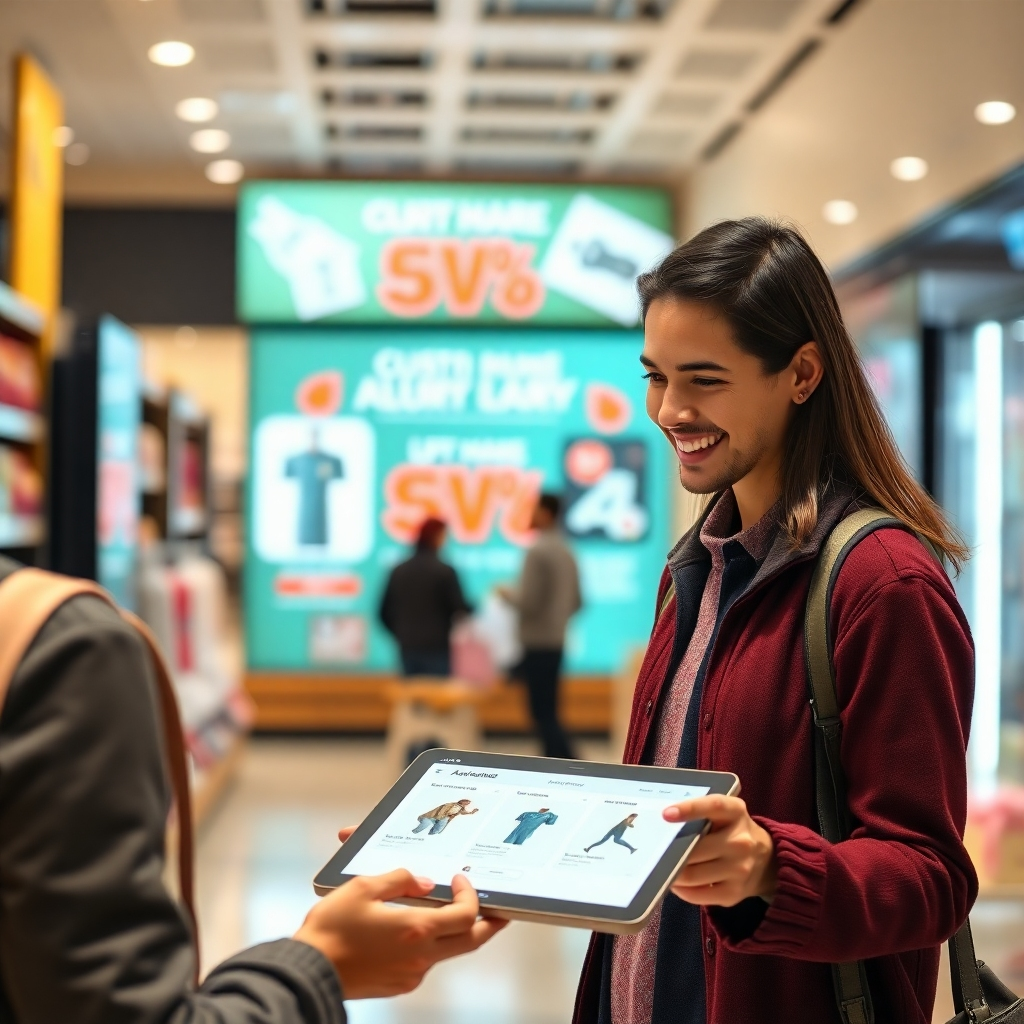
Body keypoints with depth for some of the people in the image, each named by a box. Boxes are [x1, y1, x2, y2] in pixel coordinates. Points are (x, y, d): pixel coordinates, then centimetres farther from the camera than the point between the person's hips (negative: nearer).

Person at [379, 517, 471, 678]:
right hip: (436, 648, -5)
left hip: (408, 648, 5)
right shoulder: (444, 572, -10)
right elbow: (460, 610, -8)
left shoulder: (399, 571, 6)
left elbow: (386, 613, 9)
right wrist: (469, 609, 14)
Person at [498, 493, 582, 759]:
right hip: (557, 642, 9)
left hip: (536, 644, -9)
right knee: (546, 710, 15)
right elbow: (576, 603, 16)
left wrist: (507, 593, -1)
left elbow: (527, 601, -18)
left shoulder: (538, 552, -14)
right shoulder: (566, 553, 12)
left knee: (543, 713, -6)